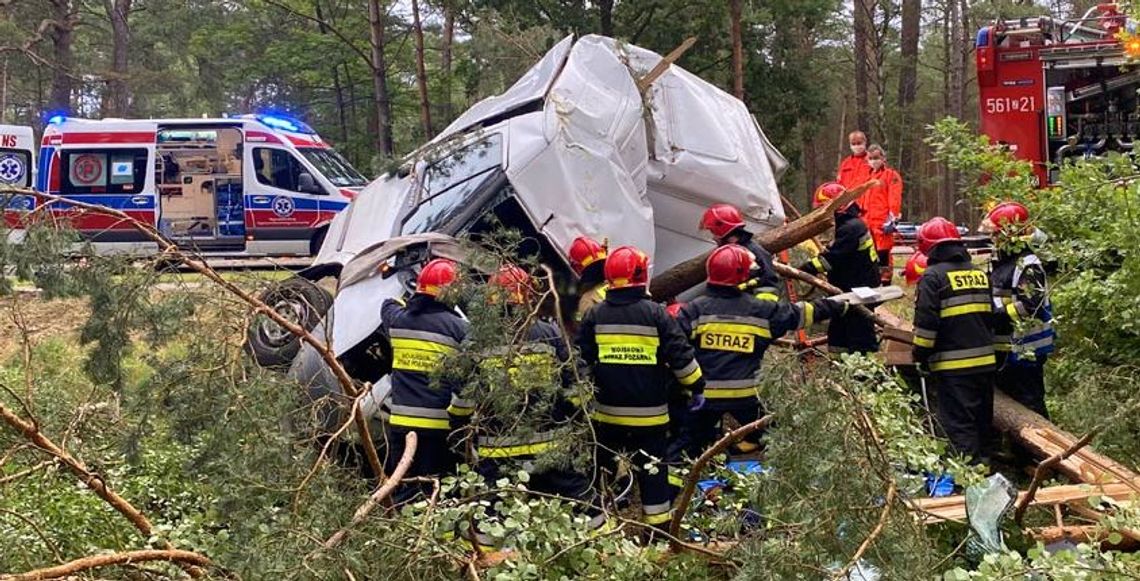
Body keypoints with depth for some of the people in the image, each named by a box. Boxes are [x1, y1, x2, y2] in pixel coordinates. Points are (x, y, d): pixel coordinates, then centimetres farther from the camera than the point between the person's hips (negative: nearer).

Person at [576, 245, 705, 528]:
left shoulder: (595, 315, -1)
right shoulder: (656, 314, -9)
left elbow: (580, 358, 5)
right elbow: (681, 355, -8)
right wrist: (697, 387, 4)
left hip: (607, 410, 2)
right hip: (649, 412, -2)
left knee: (604, 466, 15)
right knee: (652, 468, 8)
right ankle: (658, 523, 11)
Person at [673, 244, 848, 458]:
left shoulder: (695, 310, -5)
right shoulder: (761, 311, 0)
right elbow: (799, 314, 10)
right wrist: (838, 306, 22)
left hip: (703, 394, 0)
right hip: (744, 393, 1)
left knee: (689, 446, 11)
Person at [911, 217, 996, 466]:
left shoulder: (934, 276, -10)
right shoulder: (979, 273, 13)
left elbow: (926, 322, -14)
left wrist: (921, 357, -4)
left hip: (952, 366, -7)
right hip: (985, 361, 7)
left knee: (959, 425, -4)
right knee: (982, 421, 16)